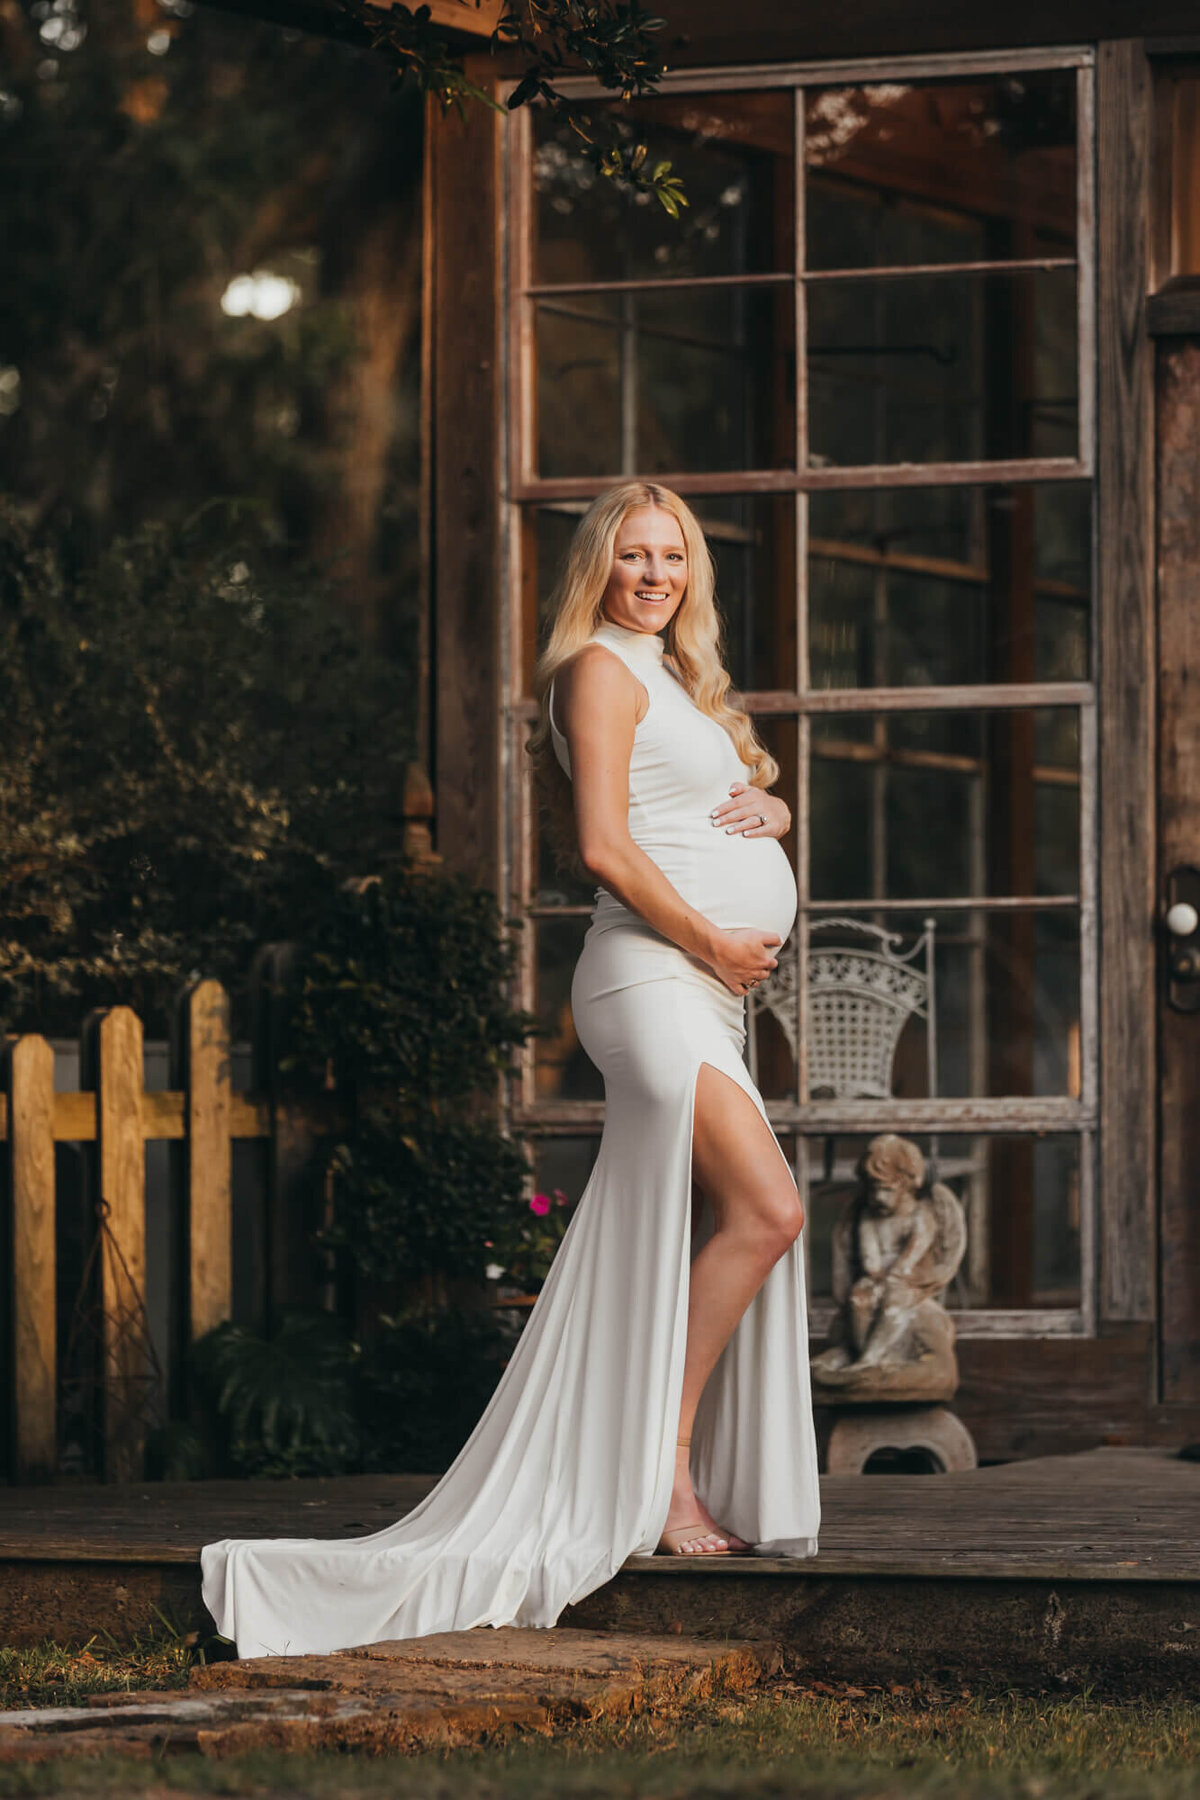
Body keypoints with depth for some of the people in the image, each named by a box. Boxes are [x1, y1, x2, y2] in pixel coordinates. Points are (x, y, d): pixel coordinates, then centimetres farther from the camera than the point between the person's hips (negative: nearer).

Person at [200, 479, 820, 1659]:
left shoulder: (676, 682, 23)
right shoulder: (600, 671, -4)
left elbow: (750, 808, 30)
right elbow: (605, 847, -14)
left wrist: (767, 812, 7)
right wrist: (713, 943, -12)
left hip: (704, 997, 10)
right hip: (649, 977, -10)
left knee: (683, 1251, 5)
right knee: (765, 1207, -20)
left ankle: (655, 1483, 6)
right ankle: (662, 1462, -17)